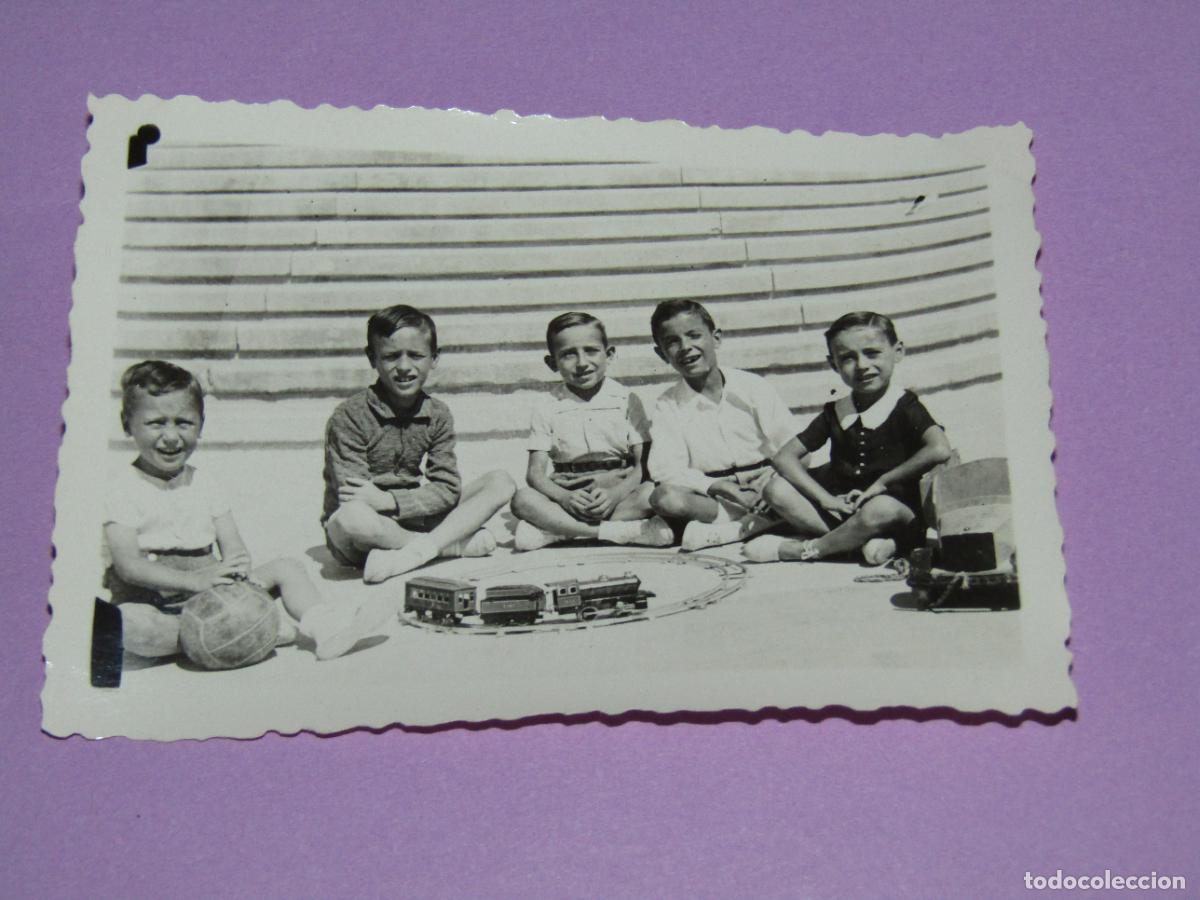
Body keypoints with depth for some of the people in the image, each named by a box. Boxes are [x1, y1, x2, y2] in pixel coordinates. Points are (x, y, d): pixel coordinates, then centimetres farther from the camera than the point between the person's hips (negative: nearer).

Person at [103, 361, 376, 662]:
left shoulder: (204, 484, 10)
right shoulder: (125, 490, -6)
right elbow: (128, 565, -18)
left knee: (287, 568, -4)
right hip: (154, 604, -5)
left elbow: (233, 544, 4)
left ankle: (320, 625, -28)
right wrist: (194, 580, -31)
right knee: (129, 624, -39)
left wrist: (240, 568, -21)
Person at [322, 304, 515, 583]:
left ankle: (417, 551, -26)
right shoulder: (349, 417, -12)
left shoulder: (437, 415, 2)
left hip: (414, 519, 5)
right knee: (350, 518, -41)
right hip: (366, 535, -4)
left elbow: (448, 489, -7)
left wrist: (387, 500, -21)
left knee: (500, 483, -7)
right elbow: (352, 503, -17)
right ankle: (460, 543, -22)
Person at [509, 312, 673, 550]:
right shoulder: (547, 409, 7)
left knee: (651, 492, -31)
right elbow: (536, 472, 0)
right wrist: (565, 498, -21)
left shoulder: (626, 401, 6)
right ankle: (626, 530, -33)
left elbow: (644, 464, -1)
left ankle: (554, 532, -30)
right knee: (523, 499, -28)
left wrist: (615, 494, -20)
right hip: (569, 501, 0)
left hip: (621, 497, 0)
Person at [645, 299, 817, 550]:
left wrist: (773, 475, -22)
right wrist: (718, 487, -23)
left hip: (761, 483, -1)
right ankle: (761, 520, -24)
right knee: (664, 497, -30)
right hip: (713, 498, 2)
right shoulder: (668, 406, 4)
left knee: (779, 489, -35)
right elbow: (665, 470, -10)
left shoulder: (751, 386, 2)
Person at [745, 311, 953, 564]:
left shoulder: (904, 407, -3)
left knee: (881, 509, -40)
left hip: (896, 510, -4)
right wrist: (826, 499, -11)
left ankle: (802, 550, -18)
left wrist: (883, 482, -14)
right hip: (842, 509, 5)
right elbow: (785, 457, 4)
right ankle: (861, 540, -22)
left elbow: (940, 450, -22)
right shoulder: (834, 413, 9)